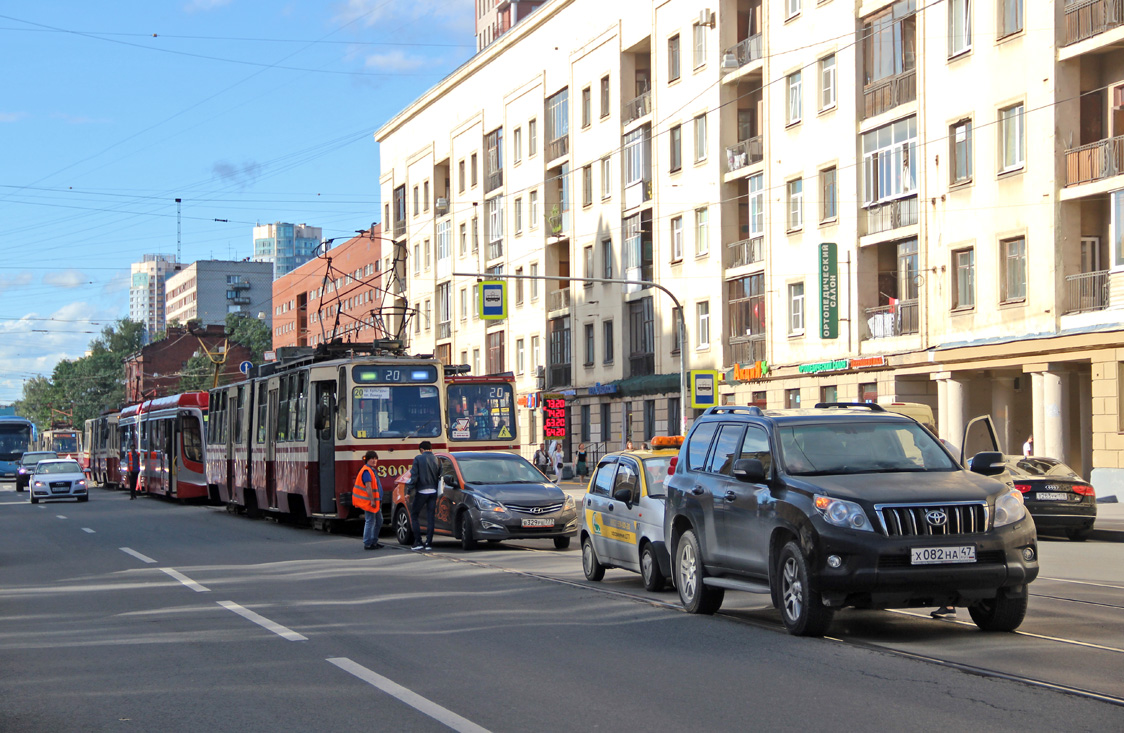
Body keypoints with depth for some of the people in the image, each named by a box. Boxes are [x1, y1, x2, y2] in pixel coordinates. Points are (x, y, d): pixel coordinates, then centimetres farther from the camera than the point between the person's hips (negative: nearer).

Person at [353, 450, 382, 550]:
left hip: (375, 501, 11)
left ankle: (374, 541, 24)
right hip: (369, 501, -11)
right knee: (370, 522, -6)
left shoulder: (372, 470, 17)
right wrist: (372, 501, -24)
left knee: (379, 521, 16)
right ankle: (367, 544, -1)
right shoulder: (366, 471, -16)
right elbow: (368, 487, -22)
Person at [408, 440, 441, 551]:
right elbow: (441, 475, 6)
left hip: (421, 491, -4)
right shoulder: (436, 459, 4)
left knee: (414, 515, 8)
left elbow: (414, 475, -10)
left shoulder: (418, 458, -7)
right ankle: (429, 542, 3)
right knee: (430, 517, 7)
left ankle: (418, 542, 1)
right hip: (433, 491, 4)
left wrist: (409, 489, -6)